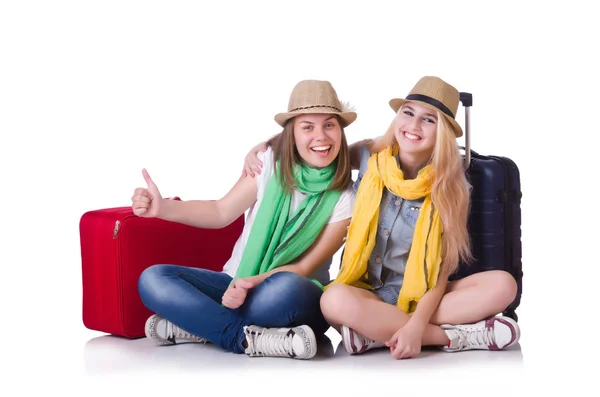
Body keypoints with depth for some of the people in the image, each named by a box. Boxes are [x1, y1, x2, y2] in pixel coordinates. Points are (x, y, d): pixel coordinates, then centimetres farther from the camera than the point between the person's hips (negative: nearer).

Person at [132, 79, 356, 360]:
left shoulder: (346, 198, -8)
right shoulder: (272, 163, -2)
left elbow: (305, 267, -10)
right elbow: (222, 212, 4)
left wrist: (253, 282, -27)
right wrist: (162, 208, -10)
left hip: (296, 297, -3)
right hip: (236, 282, 3)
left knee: (288, 288, -41)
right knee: (153, 279, -21)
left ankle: (195, 325, -21)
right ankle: (253, 339, -31)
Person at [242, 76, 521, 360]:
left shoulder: (448, 187, -6)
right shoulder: (369, 157, -2)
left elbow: (441, 269, -10)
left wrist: (415, 327, -25)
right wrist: (264, 147, -1)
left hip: (420, 298, 1)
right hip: (365, 293, 0)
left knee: (503, 285, -25)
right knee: (336, 300, -37)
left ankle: (378, 333, -28)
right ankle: (459, 335, -25)